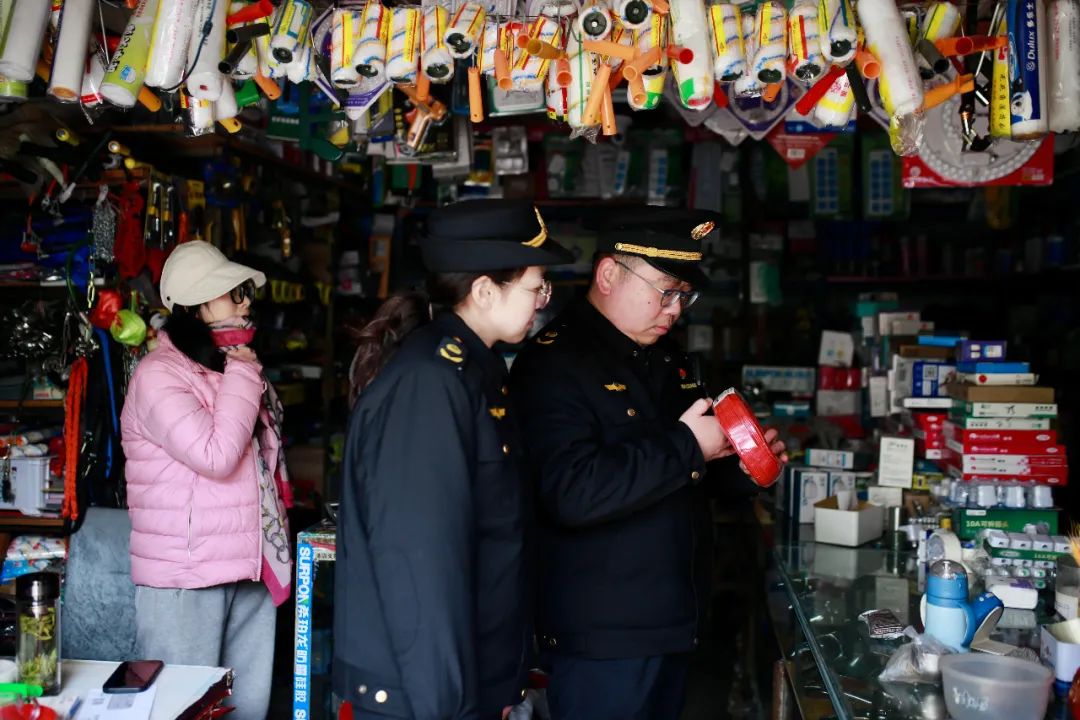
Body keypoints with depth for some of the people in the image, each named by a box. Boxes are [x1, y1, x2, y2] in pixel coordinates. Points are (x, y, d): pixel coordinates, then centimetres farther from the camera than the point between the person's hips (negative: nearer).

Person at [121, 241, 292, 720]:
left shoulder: (236, 368, 14)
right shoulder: (159, 374, -12)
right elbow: (216, 456, -24)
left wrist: (276, 547, 21)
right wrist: (243, 375, -14)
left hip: (250, 569, 8)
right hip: (185, 577, -7)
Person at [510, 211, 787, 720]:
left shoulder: (666, 358, 10)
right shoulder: (553, 362, -18)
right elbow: (574, 493, -31)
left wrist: (739, 456, 1)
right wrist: (685, 445, -25)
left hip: (674, 618, 8)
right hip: (605, 629, -8)